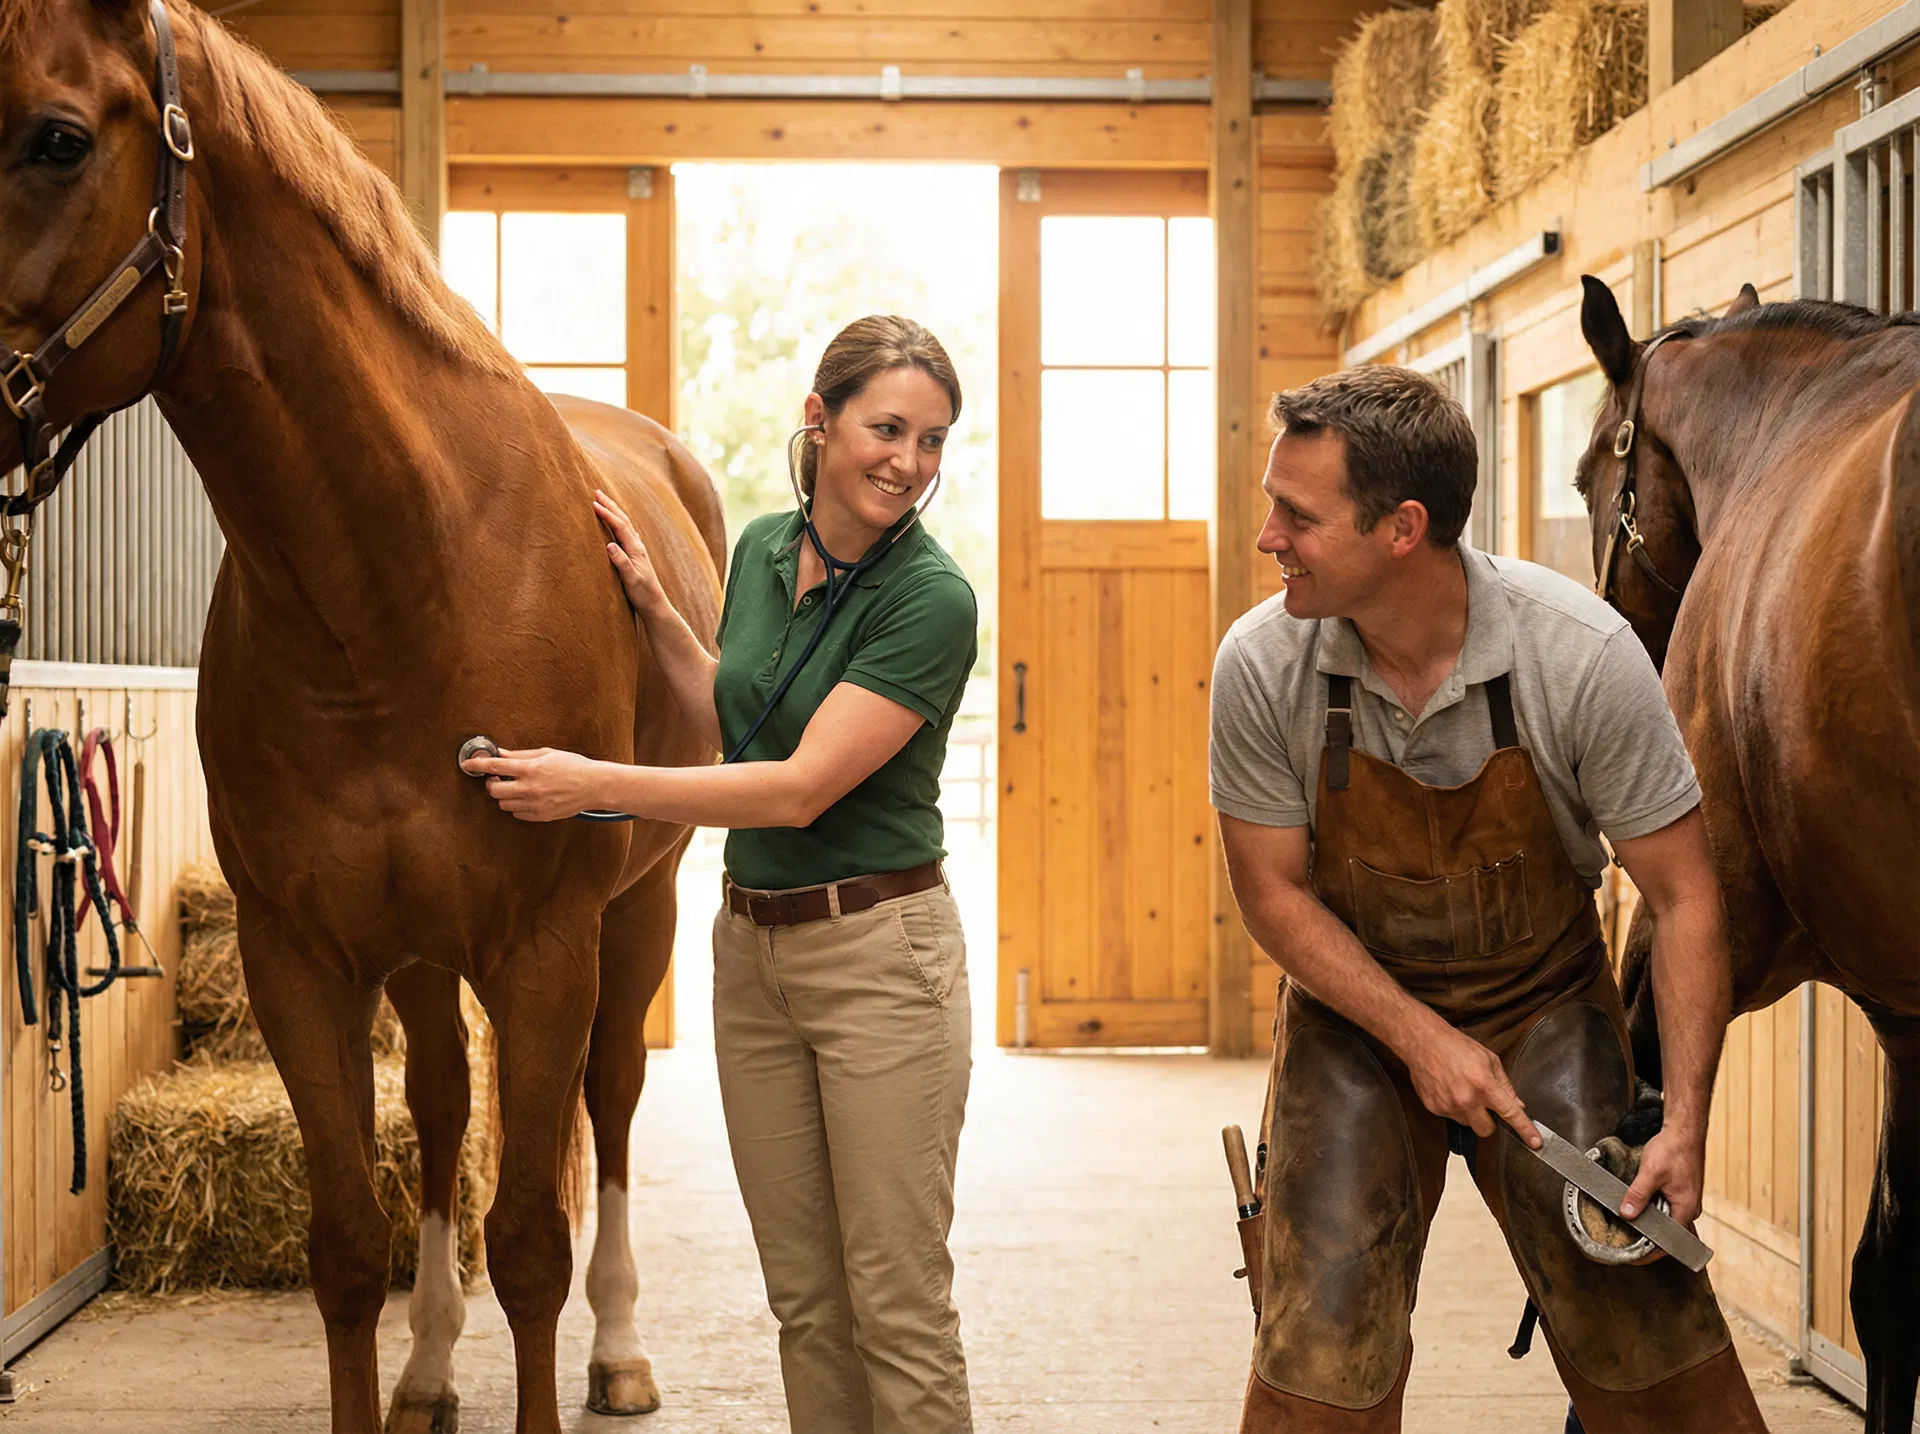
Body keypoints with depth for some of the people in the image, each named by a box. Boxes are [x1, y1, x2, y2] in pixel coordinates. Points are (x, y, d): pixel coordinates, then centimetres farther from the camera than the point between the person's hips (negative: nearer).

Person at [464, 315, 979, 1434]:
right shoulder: (763, 550, 6)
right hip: (750, 949, 7)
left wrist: (596, 784, -19)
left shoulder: (931, 598, -15)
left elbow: (800, 787, -20)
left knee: (898, 1304, -1)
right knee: (805, 1298, 13)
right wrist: (655, 611, 10)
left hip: (878, 952, -7)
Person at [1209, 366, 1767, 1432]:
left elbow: (1681, 899, -15)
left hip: (1545, 1003, -1)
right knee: (1319, 1347, -6)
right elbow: (1273, 891, -7)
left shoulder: (1584, 655, -23)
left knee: (1641, 1325, -4)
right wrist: (1420, 1038, -16)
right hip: (1355, 1005, 1)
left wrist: (1685, 1121, -20)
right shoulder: (1262, 664, -19)